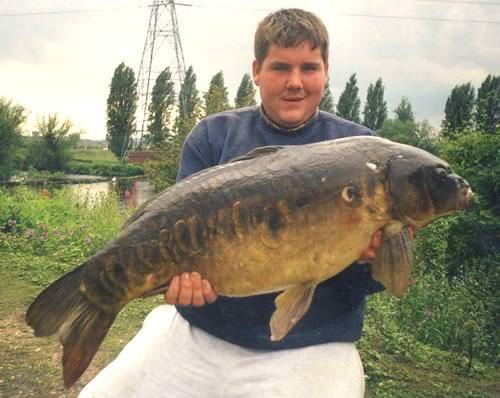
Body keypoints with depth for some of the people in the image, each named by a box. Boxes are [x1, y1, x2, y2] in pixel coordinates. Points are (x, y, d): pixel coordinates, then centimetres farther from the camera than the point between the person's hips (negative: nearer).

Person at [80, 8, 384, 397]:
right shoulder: (213, 136, 3)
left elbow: (374, 281, -1)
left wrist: (369, 257, -25)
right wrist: (185, 273, -24)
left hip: (310, 349, -1)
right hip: (197, 332, 2)